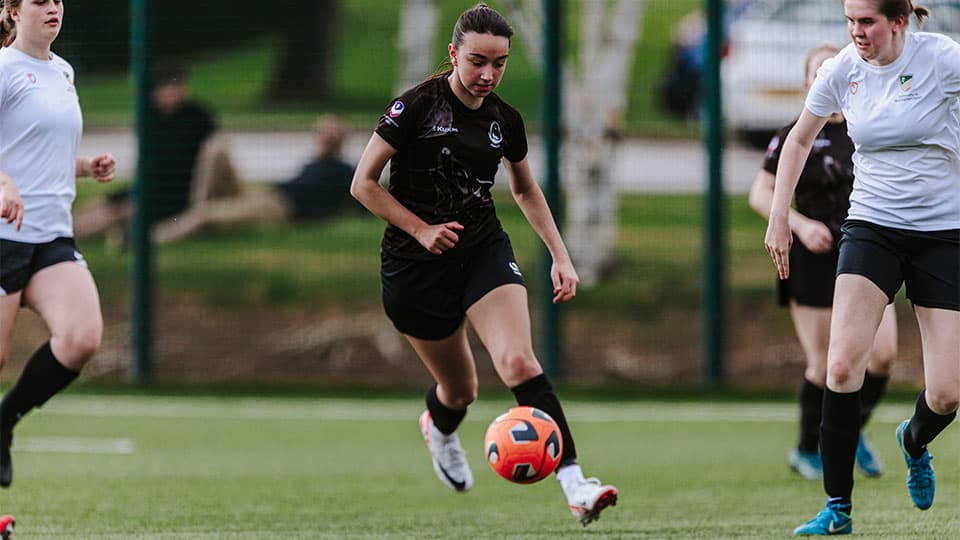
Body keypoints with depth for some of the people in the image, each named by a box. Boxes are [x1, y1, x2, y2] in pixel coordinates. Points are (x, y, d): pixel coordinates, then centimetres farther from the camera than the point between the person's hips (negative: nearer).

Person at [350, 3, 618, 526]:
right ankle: (439, 427, 52)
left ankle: (576, 488, -28)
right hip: (414, 266, -2)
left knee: (519, 363, -21)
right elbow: (364, 183, -9)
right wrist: (422, 229, -16)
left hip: (485, 251, 2)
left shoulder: (505, 121, 1)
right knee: (460, 389, 11)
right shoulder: (417, 105, -13)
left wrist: (560, 256, 12)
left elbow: (526, 191, 19)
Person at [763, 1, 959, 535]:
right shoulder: (842, 71, -2)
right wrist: (779, 219, 12)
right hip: (872, 226, 2)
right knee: (843, 364, -19)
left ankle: (915, 441, 33)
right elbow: (800, 139, 16)